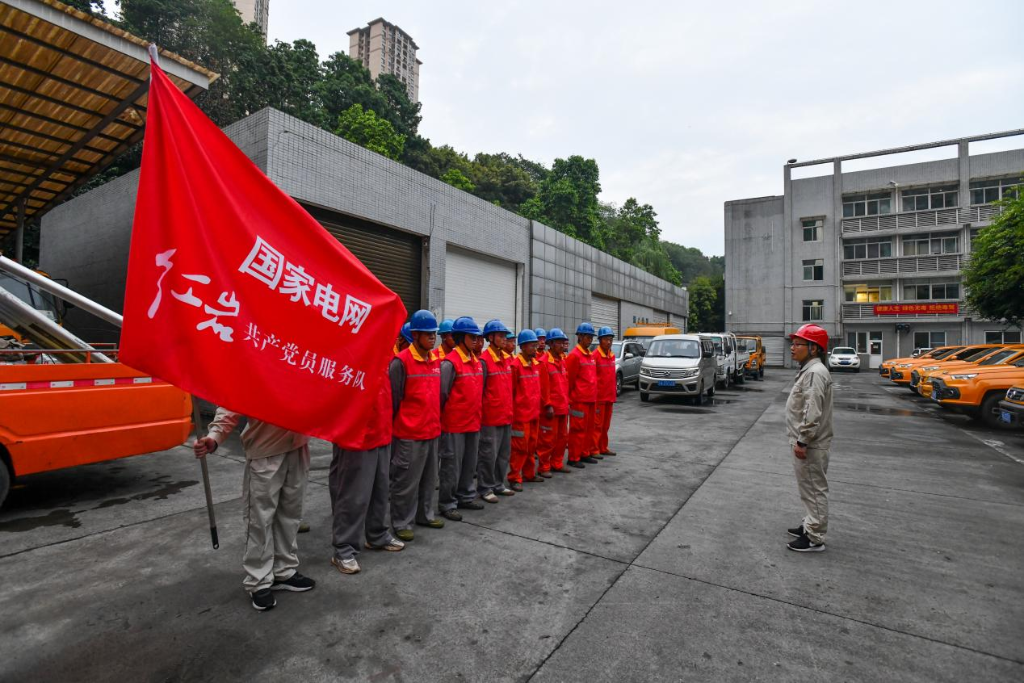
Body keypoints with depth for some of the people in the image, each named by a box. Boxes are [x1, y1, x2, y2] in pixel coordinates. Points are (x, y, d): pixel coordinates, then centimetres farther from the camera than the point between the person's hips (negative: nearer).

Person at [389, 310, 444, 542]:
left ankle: (425, 514, 34)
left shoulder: (436, 362, 8)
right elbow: (393, 399, -11)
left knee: (429, 477, 18)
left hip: (432, 431, 7)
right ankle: (401, 522, 20)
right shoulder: (401, 362, -13)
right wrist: (392, 428, -9)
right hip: (409, 434, -7)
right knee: (406, 480, 5)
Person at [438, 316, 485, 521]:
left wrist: (478, 415, 15)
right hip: (454, 424, -7)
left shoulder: (477, 362, 8)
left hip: (473, 422, 7)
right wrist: (445, 417, -8)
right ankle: (447, 504, 16)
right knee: (452, 466, 3)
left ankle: (466, 497, 32)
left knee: (470, 464, 17)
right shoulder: (450, 362, -16)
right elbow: (443, 394, -14)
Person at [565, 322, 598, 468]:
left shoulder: (590, 355, 13)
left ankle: (585, 454, 26)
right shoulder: (574, 355, -12)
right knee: (578, 429, -2)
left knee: (588, 428, 15)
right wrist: (571, 398, -10)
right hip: (579, 400, -8)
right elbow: (569, 379, -13)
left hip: (590, 399, 8)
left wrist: (594, 394, 17)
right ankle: (573, 458, 7)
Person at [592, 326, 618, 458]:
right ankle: (593, 450, 7)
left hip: (609, 395, 7)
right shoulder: (595, 356, -14)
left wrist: (613, 392, 14)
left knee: (606, 424, 15)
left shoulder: (612, 356, 10)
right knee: (597, 424, -1)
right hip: (598, 396, -7)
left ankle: (603, 447, 25)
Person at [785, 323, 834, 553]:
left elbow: (813, 412, -26)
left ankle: (815, 538, 8)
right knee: (809, 488, 20)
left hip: (810, 445, -10)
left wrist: (802, 441, -23)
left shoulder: (815, 372, -20)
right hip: (805, 442, 10)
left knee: (814, 490, -1)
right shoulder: (808, 370, 13)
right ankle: (810, 526, 33)